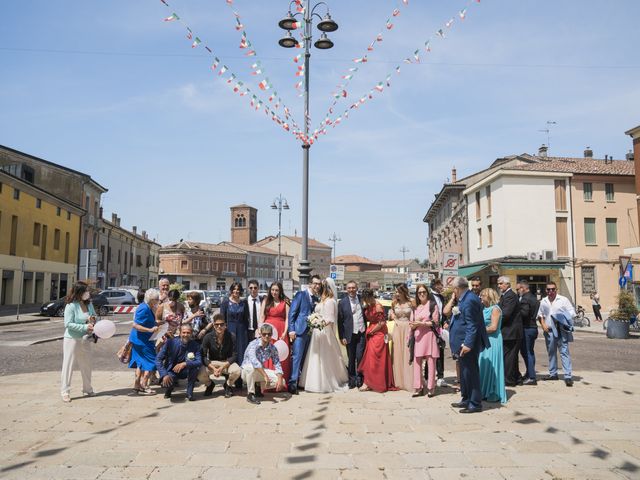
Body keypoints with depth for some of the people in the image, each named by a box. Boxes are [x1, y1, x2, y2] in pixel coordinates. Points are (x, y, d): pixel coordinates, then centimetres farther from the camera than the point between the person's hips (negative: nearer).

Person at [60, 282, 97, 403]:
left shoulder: (89, 304, 4)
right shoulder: (71, 306, -15)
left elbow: (94, 317, 16)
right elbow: (68, 324, -20)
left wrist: (93, 320, -7)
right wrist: (85, 327, -25)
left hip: (85, 340, 6)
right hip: (72, 339, -6)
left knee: (86, 365, 15)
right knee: (68, 365, 2)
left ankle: (87, 389, 29)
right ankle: (65, 391, 10)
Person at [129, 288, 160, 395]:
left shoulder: (148, 308, 10)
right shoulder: (144, 309, -21)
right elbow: (135, 325, -25)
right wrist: (150, 330, -29)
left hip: (140, 341, 10)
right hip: (142, 341, -10)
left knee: (141, 363, 15)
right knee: (150, 363, -4)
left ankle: (137, 386, 22)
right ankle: (143, 387, -1)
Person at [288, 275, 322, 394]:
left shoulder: (316, 299, 16)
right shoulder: (301, 294, -3)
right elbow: (292, 312, -7)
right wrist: (291, 330, -13)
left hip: (310, 332, 6)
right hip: (299, 330, -6)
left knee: (304, 357, 10)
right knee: (297, 356, -10)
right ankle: (293, 383, -9)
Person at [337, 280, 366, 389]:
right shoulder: (342, 302, -2)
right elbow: (340, 321, -2)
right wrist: (342, 337, -5)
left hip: (362, 333, 1)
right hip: (350, 334, 0)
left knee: (360, 357, -3)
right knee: (351, 358, 8)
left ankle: (359, 379, 13)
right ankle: (352, 379, 22)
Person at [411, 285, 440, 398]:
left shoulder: (432, 305, 1)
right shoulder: (416, 307, 17)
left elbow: (435, 322, -5)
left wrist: (421, 323, -11)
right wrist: (413, 324, -5)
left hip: (429, 335, -4)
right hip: (418, 336, 4)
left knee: (431, 362, -2)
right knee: (417, 362, 0)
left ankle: (431, 388, 6)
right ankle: (418, 388, 7)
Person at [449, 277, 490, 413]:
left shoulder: (469, 301, -20)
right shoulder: (465, 299, 12)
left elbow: (472, 325, -24)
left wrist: (468, 344, -26)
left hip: (467, 345, -11)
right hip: (464, 343, 11)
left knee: (470, 373, -2)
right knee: (465, 373, 18)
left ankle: (475, 404, 8)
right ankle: (466, 400, 29)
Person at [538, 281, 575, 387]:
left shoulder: (563, 300, -1)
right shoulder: (543, 301, 11)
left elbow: (572, 312, -1)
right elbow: (540, 314, 18)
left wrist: (565, 318, -17)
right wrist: (543, 324, 3)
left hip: (561, 330, -5)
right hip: (549, 331, 5)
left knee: (564, 352, -9)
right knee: (551, 352, 13)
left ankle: (568, 376, -10)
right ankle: (553, 373, 25)